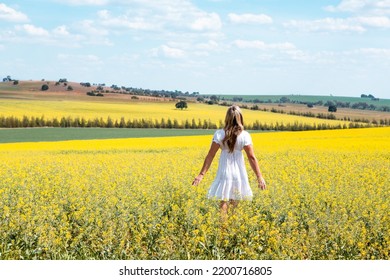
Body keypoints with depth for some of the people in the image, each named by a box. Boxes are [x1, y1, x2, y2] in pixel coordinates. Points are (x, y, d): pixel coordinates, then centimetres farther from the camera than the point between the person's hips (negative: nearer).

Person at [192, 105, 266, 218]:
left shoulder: (219, 134, -9)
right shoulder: (244, 136, -9)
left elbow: (210, 155, -8)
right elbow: (252, 157, -9)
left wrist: (202, 174, -4)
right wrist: (259, 176, -4)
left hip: (225, 171, 0)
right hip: (238, 172, 1)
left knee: (224, 200, 5)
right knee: (235, 202, 14)